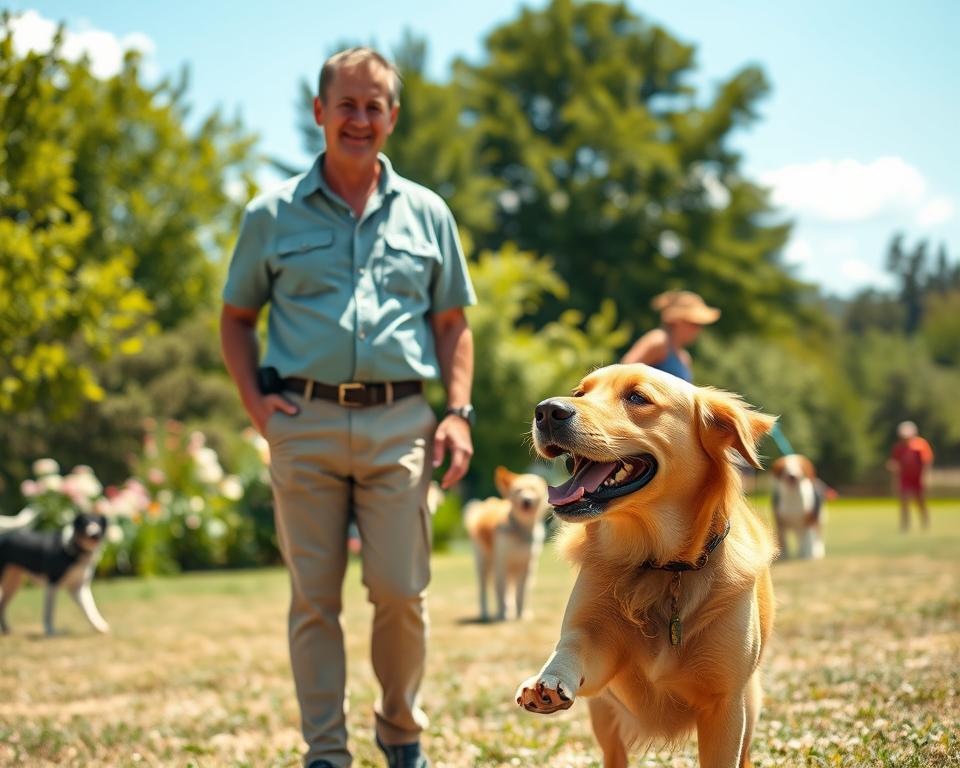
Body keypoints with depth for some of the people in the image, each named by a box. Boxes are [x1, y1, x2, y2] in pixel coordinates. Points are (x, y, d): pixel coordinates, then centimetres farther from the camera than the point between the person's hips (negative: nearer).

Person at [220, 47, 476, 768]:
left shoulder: (426, 213, 12)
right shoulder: (273, 214, 8)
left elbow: (452, 322, 15)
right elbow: (236, 316, 15)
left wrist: (458, 412, 3)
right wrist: (255, 400, 0)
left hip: (399, 423, 0)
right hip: (304, 423, 0)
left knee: (400, 591, -2)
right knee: (315, 596, 2)